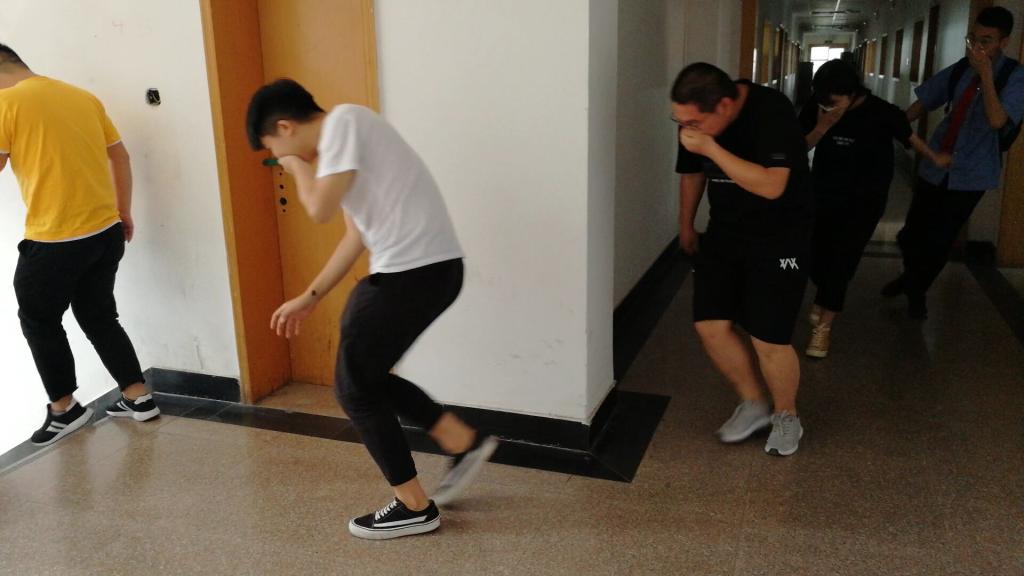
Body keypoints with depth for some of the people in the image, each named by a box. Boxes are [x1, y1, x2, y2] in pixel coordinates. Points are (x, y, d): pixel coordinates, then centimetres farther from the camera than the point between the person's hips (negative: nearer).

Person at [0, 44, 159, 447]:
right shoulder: (83, 97, 10)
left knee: (38, 320, 15)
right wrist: (124, 212, 21)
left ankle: (65, 409, 23)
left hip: (54, 240, -6)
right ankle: (139, 399, 21)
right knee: (98, 316, 19)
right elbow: (120, 156, 14)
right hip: (106, 230, 6)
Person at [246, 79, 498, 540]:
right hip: (424, 268, 10)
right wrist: (308, 299, 23)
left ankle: (414, 508, 15)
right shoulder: (338, 143, 21)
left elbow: (321, 209, -17)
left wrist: (298, 167, 4)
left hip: (417, 270, -10)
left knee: (355, 386, 3)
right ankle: (465, 443, 24)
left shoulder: (343, 121, -9)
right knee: (368, 375, 19)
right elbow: (356, 237, 23)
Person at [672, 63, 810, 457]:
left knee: (769, 338, -6)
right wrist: (686, 225, 23)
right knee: (710, 325, -1)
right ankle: (753, 404, 22)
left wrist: (712, 148, -36)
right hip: (724, 233, 6)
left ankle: (786, 417, 22)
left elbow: (772, 186, -33)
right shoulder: (696, 121, -6)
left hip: (779, 239, -6)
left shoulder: (772, 113, -25)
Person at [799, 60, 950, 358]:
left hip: (864, 201, -3)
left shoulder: (882, 113, -15)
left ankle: (824, 326, 1)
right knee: (816, 253, 7)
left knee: (842, 260, -6)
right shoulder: (815, 109, -10)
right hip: (823, 195, 3)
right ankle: (825, 297, 40)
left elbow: (910, 137, 2)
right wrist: (822, 126, -26)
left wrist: (936, 159, 18)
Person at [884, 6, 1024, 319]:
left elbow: (996, 121, -28)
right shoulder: (959, 70, 0)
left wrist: (985, 74, -28)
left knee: (940, 240, 6)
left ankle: (917, 292, 30)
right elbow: (922, 104, 8)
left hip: (970, 174, -3)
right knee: (912, 231, 10)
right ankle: (910, 276, 41)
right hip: (935, 166, 3)